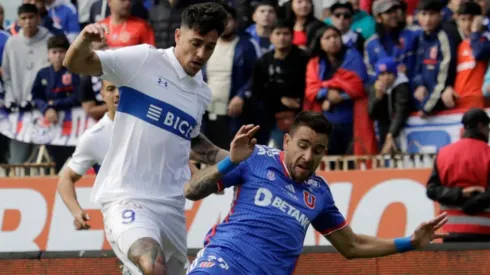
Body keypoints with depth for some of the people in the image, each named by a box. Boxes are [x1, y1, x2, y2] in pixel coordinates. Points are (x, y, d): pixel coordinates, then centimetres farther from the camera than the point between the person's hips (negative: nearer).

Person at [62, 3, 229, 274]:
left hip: (171, 207, 7)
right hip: (127, 197, -7)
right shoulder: (144, 60, -6)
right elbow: (75, 63, -11)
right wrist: (85, 38, -32)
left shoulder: (201, 94, 14)